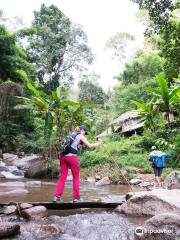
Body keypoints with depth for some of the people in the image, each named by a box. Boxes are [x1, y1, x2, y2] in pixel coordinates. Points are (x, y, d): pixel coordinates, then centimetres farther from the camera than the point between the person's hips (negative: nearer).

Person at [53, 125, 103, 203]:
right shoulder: (81, 136, 3)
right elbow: (90, 146, -2)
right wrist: (98, 143, 13)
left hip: (63, 156, 6)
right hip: (72, 157, -6)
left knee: (63, 177, 9)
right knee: (76, 177, 9)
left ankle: (56, 196, 0)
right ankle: (76, 197, 14)